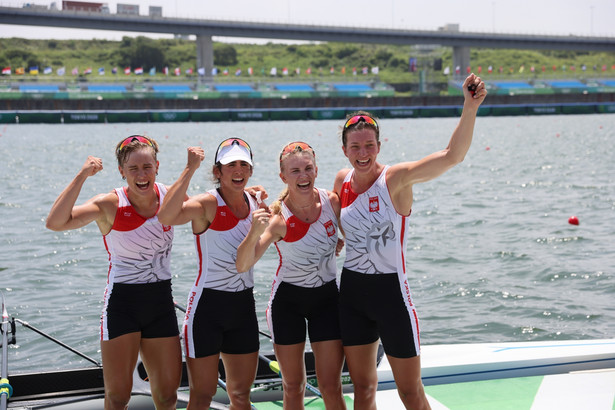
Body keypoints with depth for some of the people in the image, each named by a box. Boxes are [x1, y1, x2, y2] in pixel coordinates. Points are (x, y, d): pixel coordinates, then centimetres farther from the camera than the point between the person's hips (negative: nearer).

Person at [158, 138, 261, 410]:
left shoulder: (254, 203, 4)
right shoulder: (207, 204, -15)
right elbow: (166, 216, -36)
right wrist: (190, 170, -34)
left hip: (244, 305, 6)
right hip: (208, 305, -6)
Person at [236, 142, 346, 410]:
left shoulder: (332, 201, -11)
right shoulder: (278, 218, -21)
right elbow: (242, 266, -32)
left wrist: (335, 247, -1)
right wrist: (254, 233, -46)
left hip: (327, 297, 2)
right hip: (287, 300, -2)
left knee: (331, 388, 1)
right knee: (293, 387, 9)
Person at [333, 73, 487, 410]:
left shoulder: (396, 178, -14)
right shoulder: (342, 181, 2)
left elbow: (452, 155, -30)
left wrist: (470, 107, -42)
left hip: (390, 291, -5)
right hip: (351, 291, 5)